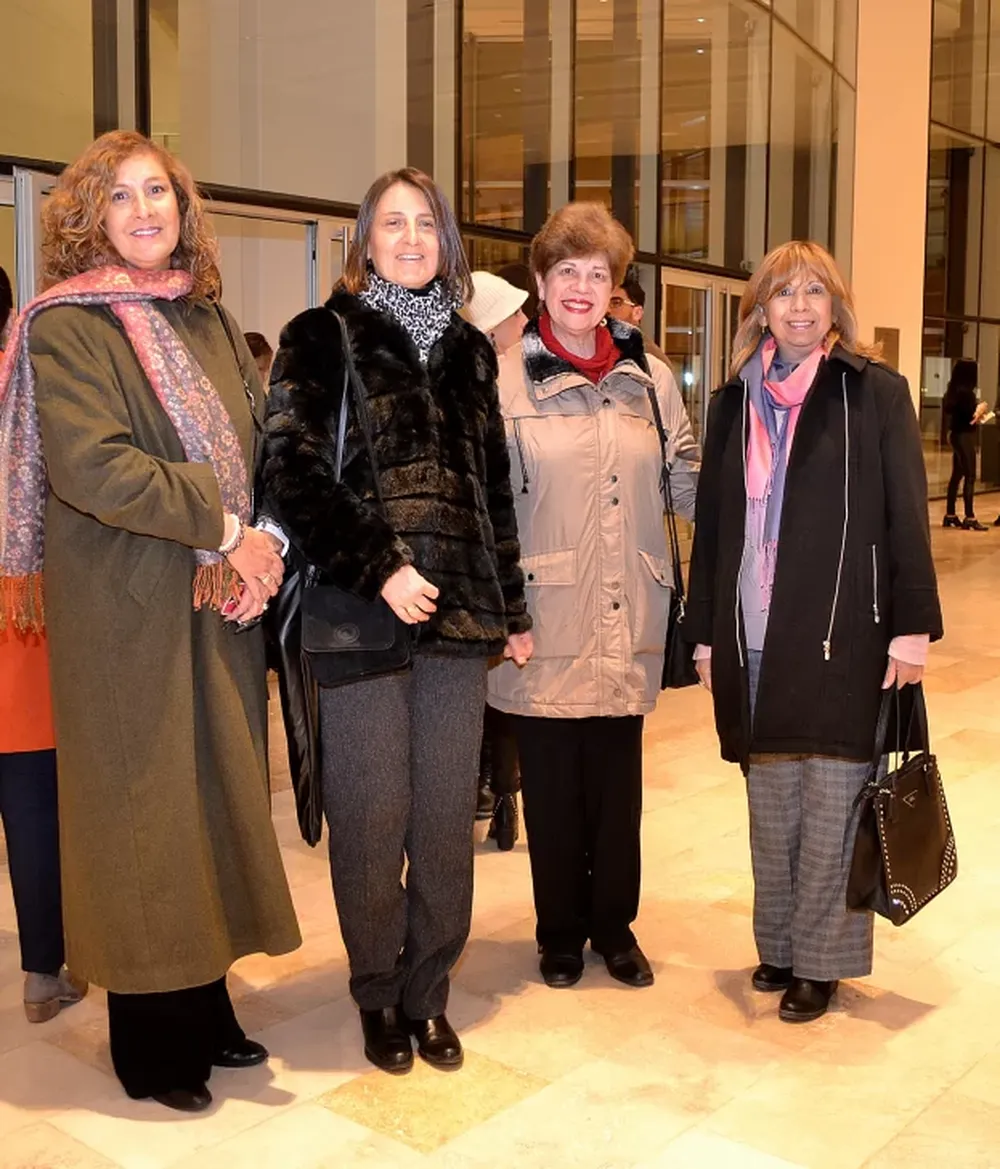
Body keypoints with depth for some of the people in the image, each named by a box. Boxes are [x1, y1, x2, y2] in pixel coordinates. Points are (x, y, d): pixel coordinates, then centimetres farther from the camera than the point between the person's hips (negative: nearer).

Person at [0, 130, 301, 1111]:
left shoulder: (206, 317, 13)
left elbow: (260, 439, 10)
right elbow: (90, 465, -19)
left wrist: (263, 546, -7)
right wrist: (223, 526, -17)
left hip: (219, 603, 6)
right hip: (127, 612, -6)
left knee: (218, 797, 12)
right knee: (143, 812, 2)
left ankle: (207, 1009, 28)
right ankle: (150, 1046, 19)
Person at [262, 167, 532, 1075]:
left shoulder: (470, 350, 16)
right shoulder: (324, 337, 2)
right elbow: (294, 471, -8)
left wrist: (511, 605, 15)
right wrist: (379, 570, -16)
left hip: (459, 613, 4)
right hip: (360, 614, -4)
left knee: (448, 814, 6)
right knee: (373, 815, 1)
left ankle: (429, 994, 22)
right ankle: (379, 997, 21)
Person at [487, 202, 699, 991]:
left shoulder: (649, 377, 7)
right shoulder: (505, 379, -5)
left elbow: (688, 479, 13)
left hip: (627, 625, 3)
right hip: (546, 622, -3)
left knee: (618, 781, 13)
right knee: (552, 785, 9)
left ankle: (614, 925, 32)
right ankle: (560, 932, 29)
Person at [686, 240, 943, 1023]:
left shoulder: (875, 393, -1)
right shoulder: (735, 402, 10)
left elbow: (907, 514, -4)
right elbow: (712, 521, 10)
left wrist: (912, 624, -9)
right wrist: (705, 630, 9)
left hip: (842, 631, -3)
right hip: (754, 634, 4)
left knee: (832, 802, 3)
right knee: (771, 804, 11)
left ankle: (821, 958, 17)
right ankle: (778, 944, 25)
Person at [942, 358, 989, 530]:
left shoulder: (954, 390, 9)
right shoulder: (965, 391, -18)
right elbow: (971, 417, -20)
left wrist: (977, 410, 11)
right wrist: (981, 408, -3)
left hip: (955, 434, 9)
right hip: (964, 436, -9)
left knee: (957, 475, 13)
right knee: (970, 476, -7)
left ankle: (950, 515, 17)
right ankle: (969, 518, -8)